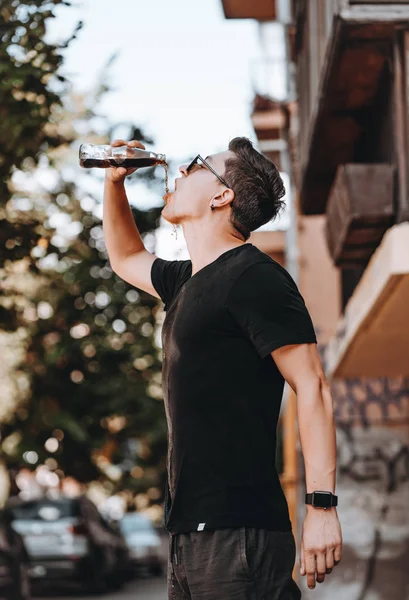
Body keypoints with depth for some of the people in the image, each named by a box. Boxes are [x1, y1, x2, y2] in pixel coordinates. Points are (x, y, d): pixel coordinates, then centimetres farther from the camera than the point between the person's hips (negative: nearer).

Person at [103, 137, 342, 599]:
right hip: (190, 531, 9)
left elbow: (312, 387, -14)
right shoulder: (190, 281, 18)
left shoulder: (253, 276, -9)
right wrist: (114, 181, 26)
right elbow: (127, 259, 40)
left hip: (238, 531, -9)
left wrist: (321, 506, -21)